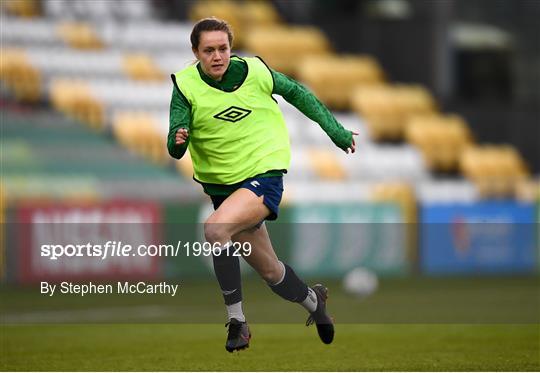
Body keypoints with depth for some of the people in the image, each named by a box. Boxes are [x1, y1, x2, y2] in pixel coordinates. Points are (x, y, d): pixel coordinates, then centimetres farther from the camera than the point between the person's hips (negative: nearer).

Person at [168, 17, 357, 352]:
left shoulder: (254, 71, -9)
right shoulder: (186, 86, -9)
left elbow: (296, 93, 9)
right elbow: (175, 149, -14)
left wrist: (336, 131, 10)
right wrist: (177, 141, -38)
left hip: (263, 175, -3)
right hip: (221, 184, 3)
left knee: (216, 228, -31)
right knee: (269, 271, 14)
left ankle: (237, 322, -20)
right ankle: (313, 301, 47)